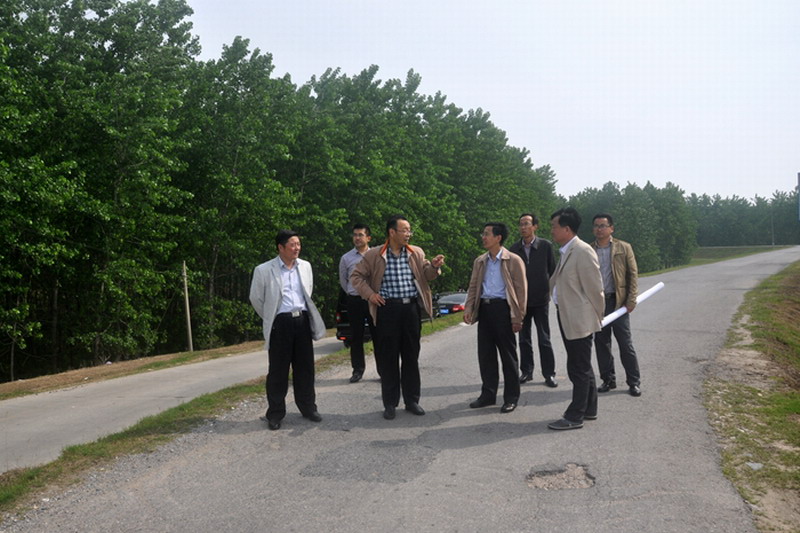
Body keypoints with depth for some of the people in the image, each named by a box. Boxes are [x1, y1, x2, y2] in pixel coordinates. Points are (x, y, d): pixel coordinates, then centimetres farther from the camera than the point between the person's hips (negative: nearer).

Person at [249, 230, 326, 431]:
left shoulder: (305, 266, 7)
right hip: (281, 323, -4)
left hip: (303, 320, 4)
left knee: (305, 367, 10)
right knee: (278, 371, 3)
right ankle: (275, 413, 14)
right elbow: (256, 298, 5)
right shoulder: (264, 270, -6)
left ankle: (308, 407, 24)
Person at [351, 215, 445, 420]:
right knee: (388, 358, 3)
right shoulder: (374, 255, 1)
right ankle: (390, 403, 15)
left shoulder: (416, 253, 10)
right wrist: (369, 294, -4)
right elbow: (356, 276, 7)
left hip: (411, 307, 3)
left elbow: (426, 276, 6)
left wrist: (434, 266, -14)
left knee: (411, 357, 9)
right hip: (387, 309, -3)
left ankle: (412, 401, 21)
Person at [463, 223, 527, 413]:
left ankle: (511, 397, 14)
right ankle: (488, 394, 22)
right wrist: (468, 308, 1)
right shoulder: (480, 261, 13)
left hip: (503, 308, -5)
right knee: (485, 353, 9)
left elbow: (521, 290, -6)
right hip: (484, 308, 6)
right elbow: (473, 286, 16)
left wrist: (518, 317, -10)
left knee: (508, 354, 3)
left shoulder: (513, 261, -4)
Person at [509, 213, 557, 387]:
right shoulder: (514, 248, 1)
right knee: (524, 339, 10)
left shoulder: (545, 245, -5)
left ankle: (549, 374, 10)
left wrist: (553, 291, -2)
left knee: (544, 339, 2)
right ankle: (526, 372, 20)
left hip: (540, 299, -2)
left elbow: (553, 270, 1)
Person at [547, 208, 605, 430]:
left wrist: (597, 317, -8)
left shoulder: (583, 252, -17)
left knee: (579, 370, 0)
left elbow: (594, 289, -15)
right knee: (582, 368, 18)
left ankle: (575, 416, 9)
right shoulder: (565, 252, 11)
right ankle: (589, 409, 31)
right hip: (567, 318, 10)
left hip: (579, 320, -10)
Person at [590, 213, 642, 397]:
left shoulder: (624, 248, 2)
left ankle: (633, 382, 11)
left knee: (625, 344, 1)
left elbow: (633, 274, 1)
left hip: (618, 301, -2)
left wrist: (631, 300, -7)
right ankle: (608, 380, 19)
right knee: (601, 343, 8)